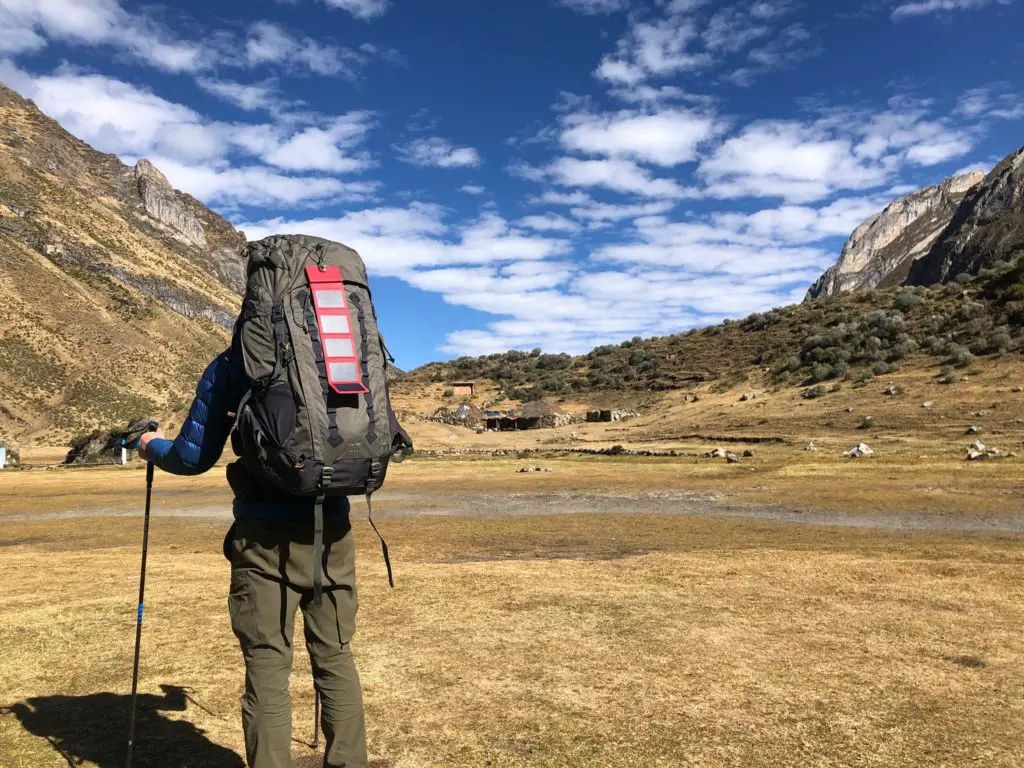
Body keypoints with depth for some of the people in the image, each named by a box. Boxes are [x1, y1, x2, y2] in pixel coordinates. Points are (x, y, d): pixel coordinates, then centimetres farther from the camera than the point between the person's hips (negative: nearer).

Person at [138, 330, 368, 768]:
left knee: (267, 667, 6)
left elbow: (194, 457, 4)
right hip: (332, 528, 3)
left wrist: (154, 447, 24)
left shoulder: (233, 363, 1)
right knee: (335, 656, 13)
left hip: (266, 534, -2)